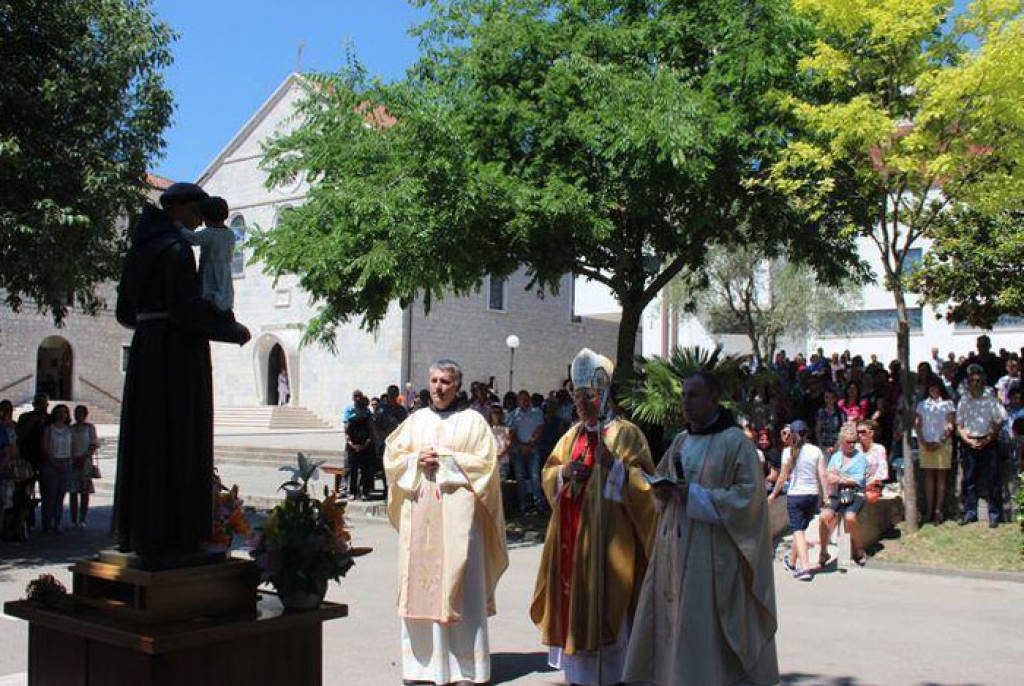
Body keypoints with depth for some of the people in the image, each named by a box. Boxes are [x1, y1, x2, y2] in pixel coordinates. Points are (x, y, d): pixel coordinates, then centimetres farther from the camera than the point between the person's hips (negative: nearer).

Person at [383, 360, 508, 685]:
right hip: (419, 512, 4)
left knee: (456, 585, -5)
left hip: (457, 512, -4)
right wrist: (417, 460, -7)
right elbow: (392, 457, 12)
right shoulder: (416, 420, 15)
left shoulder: (472, 421, 4)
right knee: (419, 582, 4)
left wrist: (444, 459, -10)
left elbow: (485, 462, -5)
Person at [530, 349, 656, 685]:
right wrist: (565, 472, -6)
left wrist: (612, 464, -23)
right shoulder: (573, 435, 14)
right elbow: (548, 472, 15)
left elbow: (643, 481, -9)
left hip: (607, 536, -6)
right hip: (572, 534, 6)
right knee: (574, 599, 9)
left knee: (603, 603, -3)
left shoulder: (625, 433, -5)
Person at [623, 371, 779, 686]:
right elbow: (659, 475, 23)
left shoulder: (735, 442, -7)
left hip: (712, 550, -6)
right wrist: (662, 489, -1)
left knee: (704, 625, -5)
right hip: (675, 546, 6)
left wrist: (695, 495, -17)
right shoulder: (681, 441, 13)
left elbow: (749, 495, -12)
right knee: (671, 619, 7)